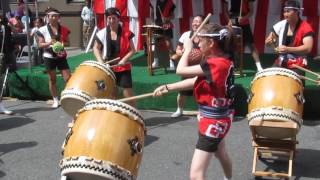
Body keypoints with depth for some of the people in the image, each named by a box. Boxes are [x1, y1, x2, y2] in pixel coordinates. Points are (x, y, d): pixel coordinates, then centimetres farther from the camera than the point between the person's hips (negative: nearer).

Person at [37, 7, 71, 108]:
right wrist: (49, 43, -23)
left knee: (68, 78, -3)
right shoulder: (43, 30, -6)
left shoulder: (64, 29, 1)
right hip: (49, 57, -1)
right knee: (52, 79, 8)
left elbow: (68, 42, 8)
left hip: (61, 56, 2)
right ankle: (55, 100, 20)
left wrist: (63, 44, -15)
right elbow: (40, 44, -5)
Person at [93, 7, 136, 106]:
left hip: (123, 67, -2)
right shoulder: (102, 33, -2)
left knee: (128, 93, -3)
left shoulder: (126, 33, -6)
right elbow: (96, 48, 6)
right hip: (108, 67, 2)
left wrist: (124, 59, -17)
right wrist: (100, 61, -8)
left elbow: (132, 50, -2)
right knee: (111, 94, 11)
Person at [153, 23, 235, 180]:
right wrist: (168, 87, -1)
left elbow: (181, 70, -23)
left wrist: (187, 49, -7)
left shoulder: (215, 64, -27)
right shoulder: (224, 60, 1)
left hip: (213, 120, -10)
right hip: (218, 117, 10)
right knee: (221, 155, 36)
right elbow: (196, 81, 4)